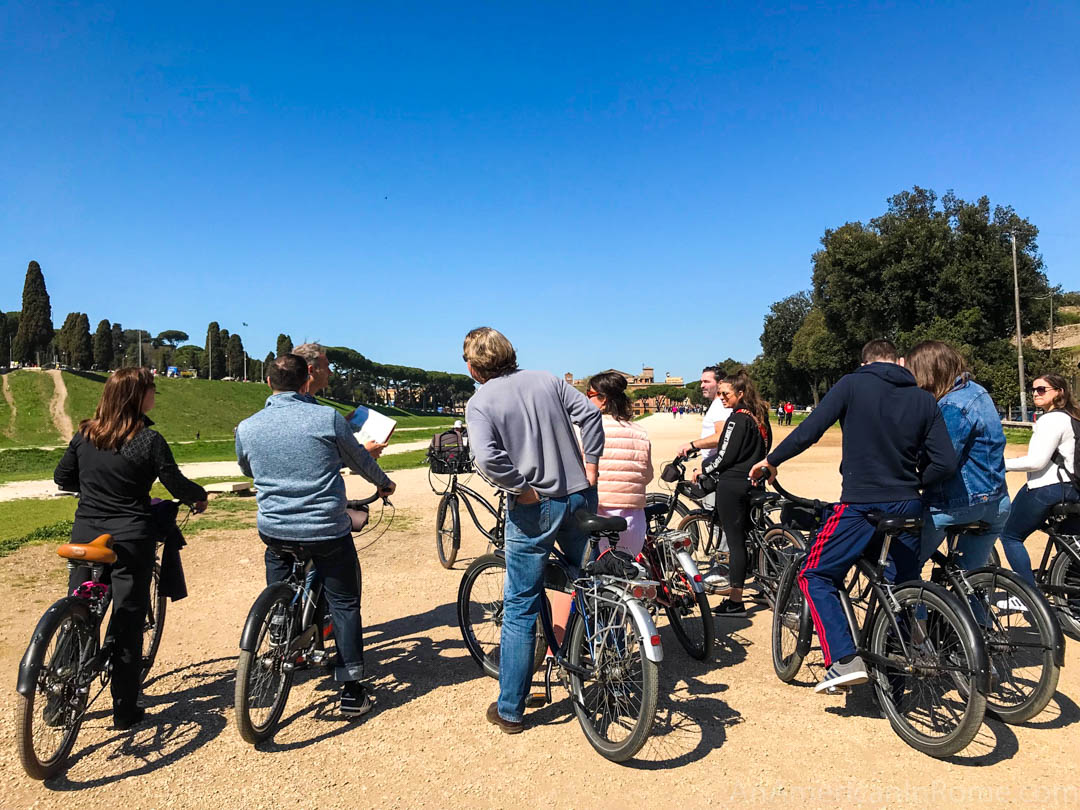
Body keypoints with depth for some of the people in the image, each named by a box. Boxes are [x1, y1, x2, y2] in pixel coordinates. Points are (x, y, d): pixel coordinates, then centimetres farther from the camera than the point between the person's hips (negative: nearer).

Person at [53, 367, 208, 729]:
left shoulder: (84, 434, 2)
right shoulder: (148, 440, -13)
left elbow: (62, 478, 13)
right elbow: (177, 485, -9)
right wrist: (200, 496, 11)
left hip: (85, 537, 5)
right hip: (130, 540, -4)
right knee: (128, 623, 5)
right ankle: (125, 710, 13)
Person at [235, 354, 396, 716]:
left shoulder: (246, 427, -2)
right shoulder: (327, 418, -11)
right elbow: (359, 459, 4)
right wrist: (384, 483, 24)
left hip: (274, 530, 3)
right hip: (327, 530, -3)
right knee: (344, 604, 11)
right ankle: (352, 691, 13)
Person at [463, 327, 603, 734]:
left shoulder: (480, 402, -7)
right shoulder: (546, 379, 6)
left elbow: (486, 457, -24)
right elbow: (589, 412, -3)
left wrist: (524, 488, -13)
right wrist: (590, 465, 2)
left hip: (534, 508, -4)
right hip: (580, 497, 5)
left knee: (520, 608, 6)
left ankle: (510, 709, 17)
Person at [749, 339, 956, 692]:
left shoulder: (852, 384, -4)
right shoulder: (924, 400, 7)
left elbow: (809, 431, -11)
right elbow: (946, 463, 0)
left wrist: (770, 461, 2)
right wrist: (913, 483, 18)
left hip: (860, 505, -5)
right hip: (907, 507, 5)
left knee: (814, 577, 5)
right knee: (904, 586, 21)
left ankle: (844, 660, -7)